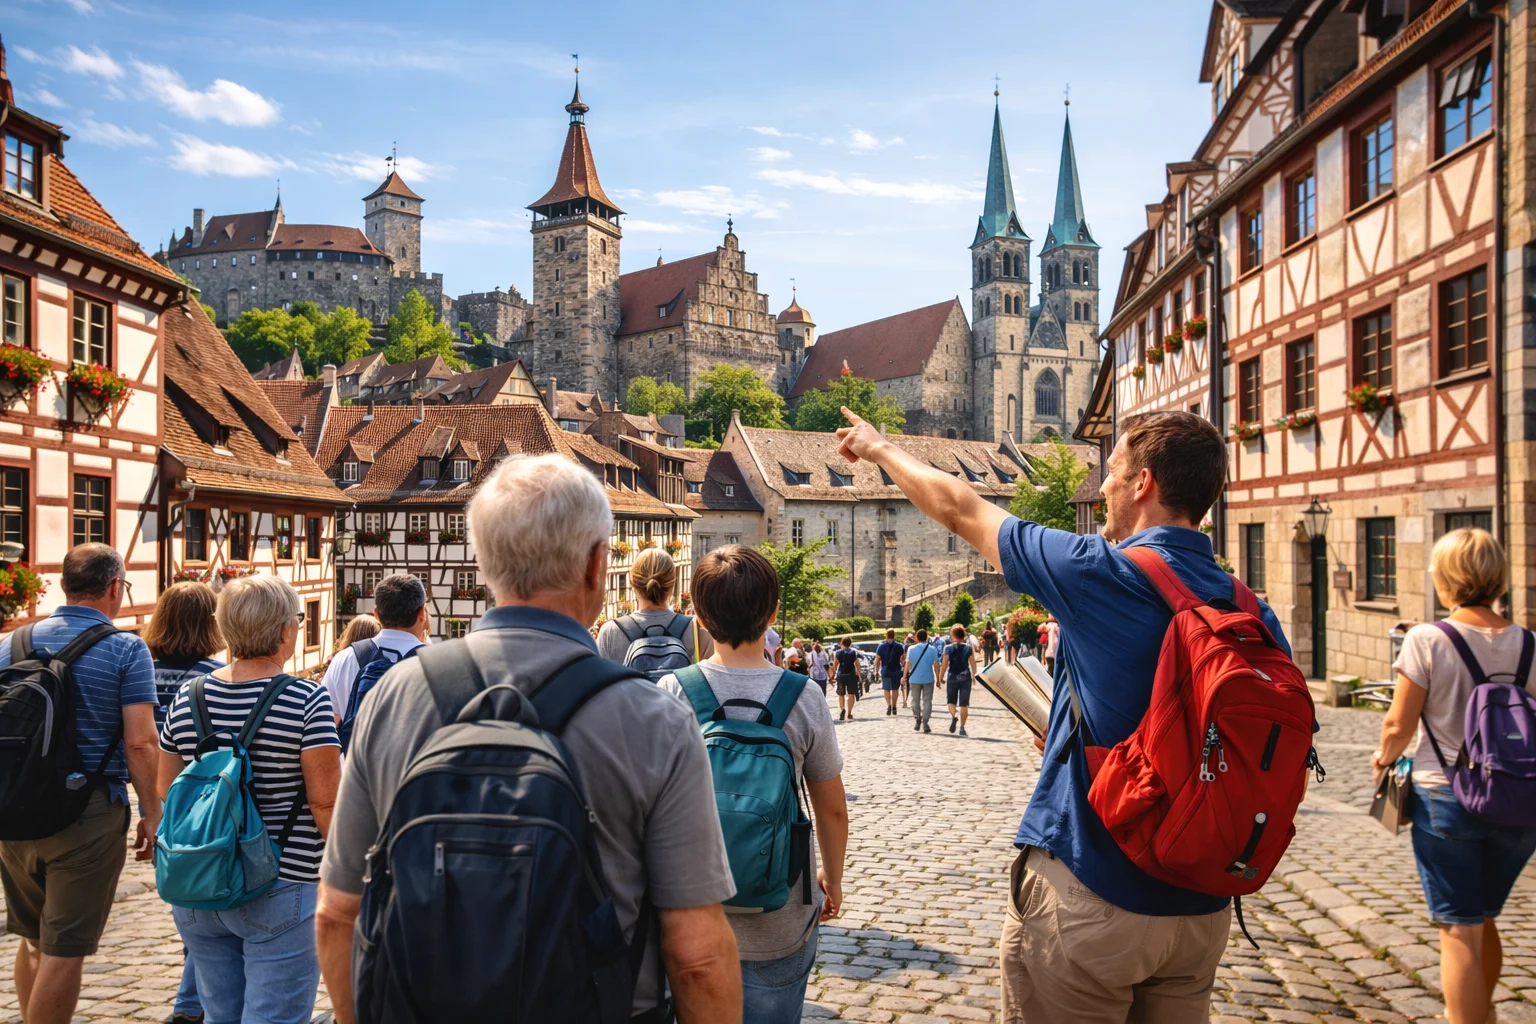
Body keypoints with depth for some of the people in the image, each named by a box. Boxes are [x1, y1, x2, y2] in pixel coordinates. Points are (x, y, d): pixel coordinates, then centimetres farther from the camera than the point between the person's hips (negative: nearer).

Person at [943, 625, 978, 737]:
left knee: (951, 701, 14)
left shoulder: (948, 648, -6)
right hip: (965, 678, 1)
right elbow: (973, 663, 1)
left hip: (952, 678, -1)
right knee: (964, 704, 6)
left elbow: (945, 664, -6)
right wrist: (973, 675, 16)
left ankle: (953, 716, -16)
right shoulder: (968, 648, -2)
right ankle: (962, 728, 6)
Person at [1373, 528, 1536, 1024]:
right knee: (1484, 919, 24)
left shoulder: (1426, 640, -12)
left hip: (1445, 798, -4)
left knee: (1460, 931, 4)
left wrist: (1385, 757, 10)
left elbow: (1399, 725, -10)